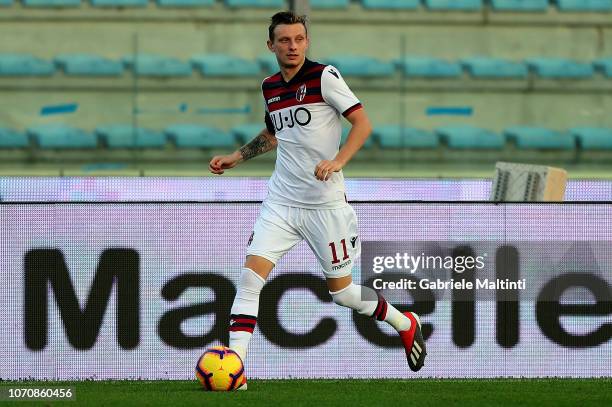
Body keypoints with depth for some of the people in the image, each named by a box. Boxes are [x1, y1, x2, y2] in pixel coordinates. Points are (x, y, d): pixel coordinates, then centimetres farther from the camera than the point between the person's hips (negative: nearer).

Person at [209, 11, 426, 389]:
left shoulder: (324, 76, -10)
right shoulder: (270, 87, 9)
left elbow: (362, 122, -13)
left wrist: (337, 161, -26)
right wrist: (235, 158, 20)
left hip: (325, 203, -5)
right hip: (281, 201, 5)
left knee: (340, 289, 5)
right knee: (251, 273, -12)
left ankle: (405, 323, 31)